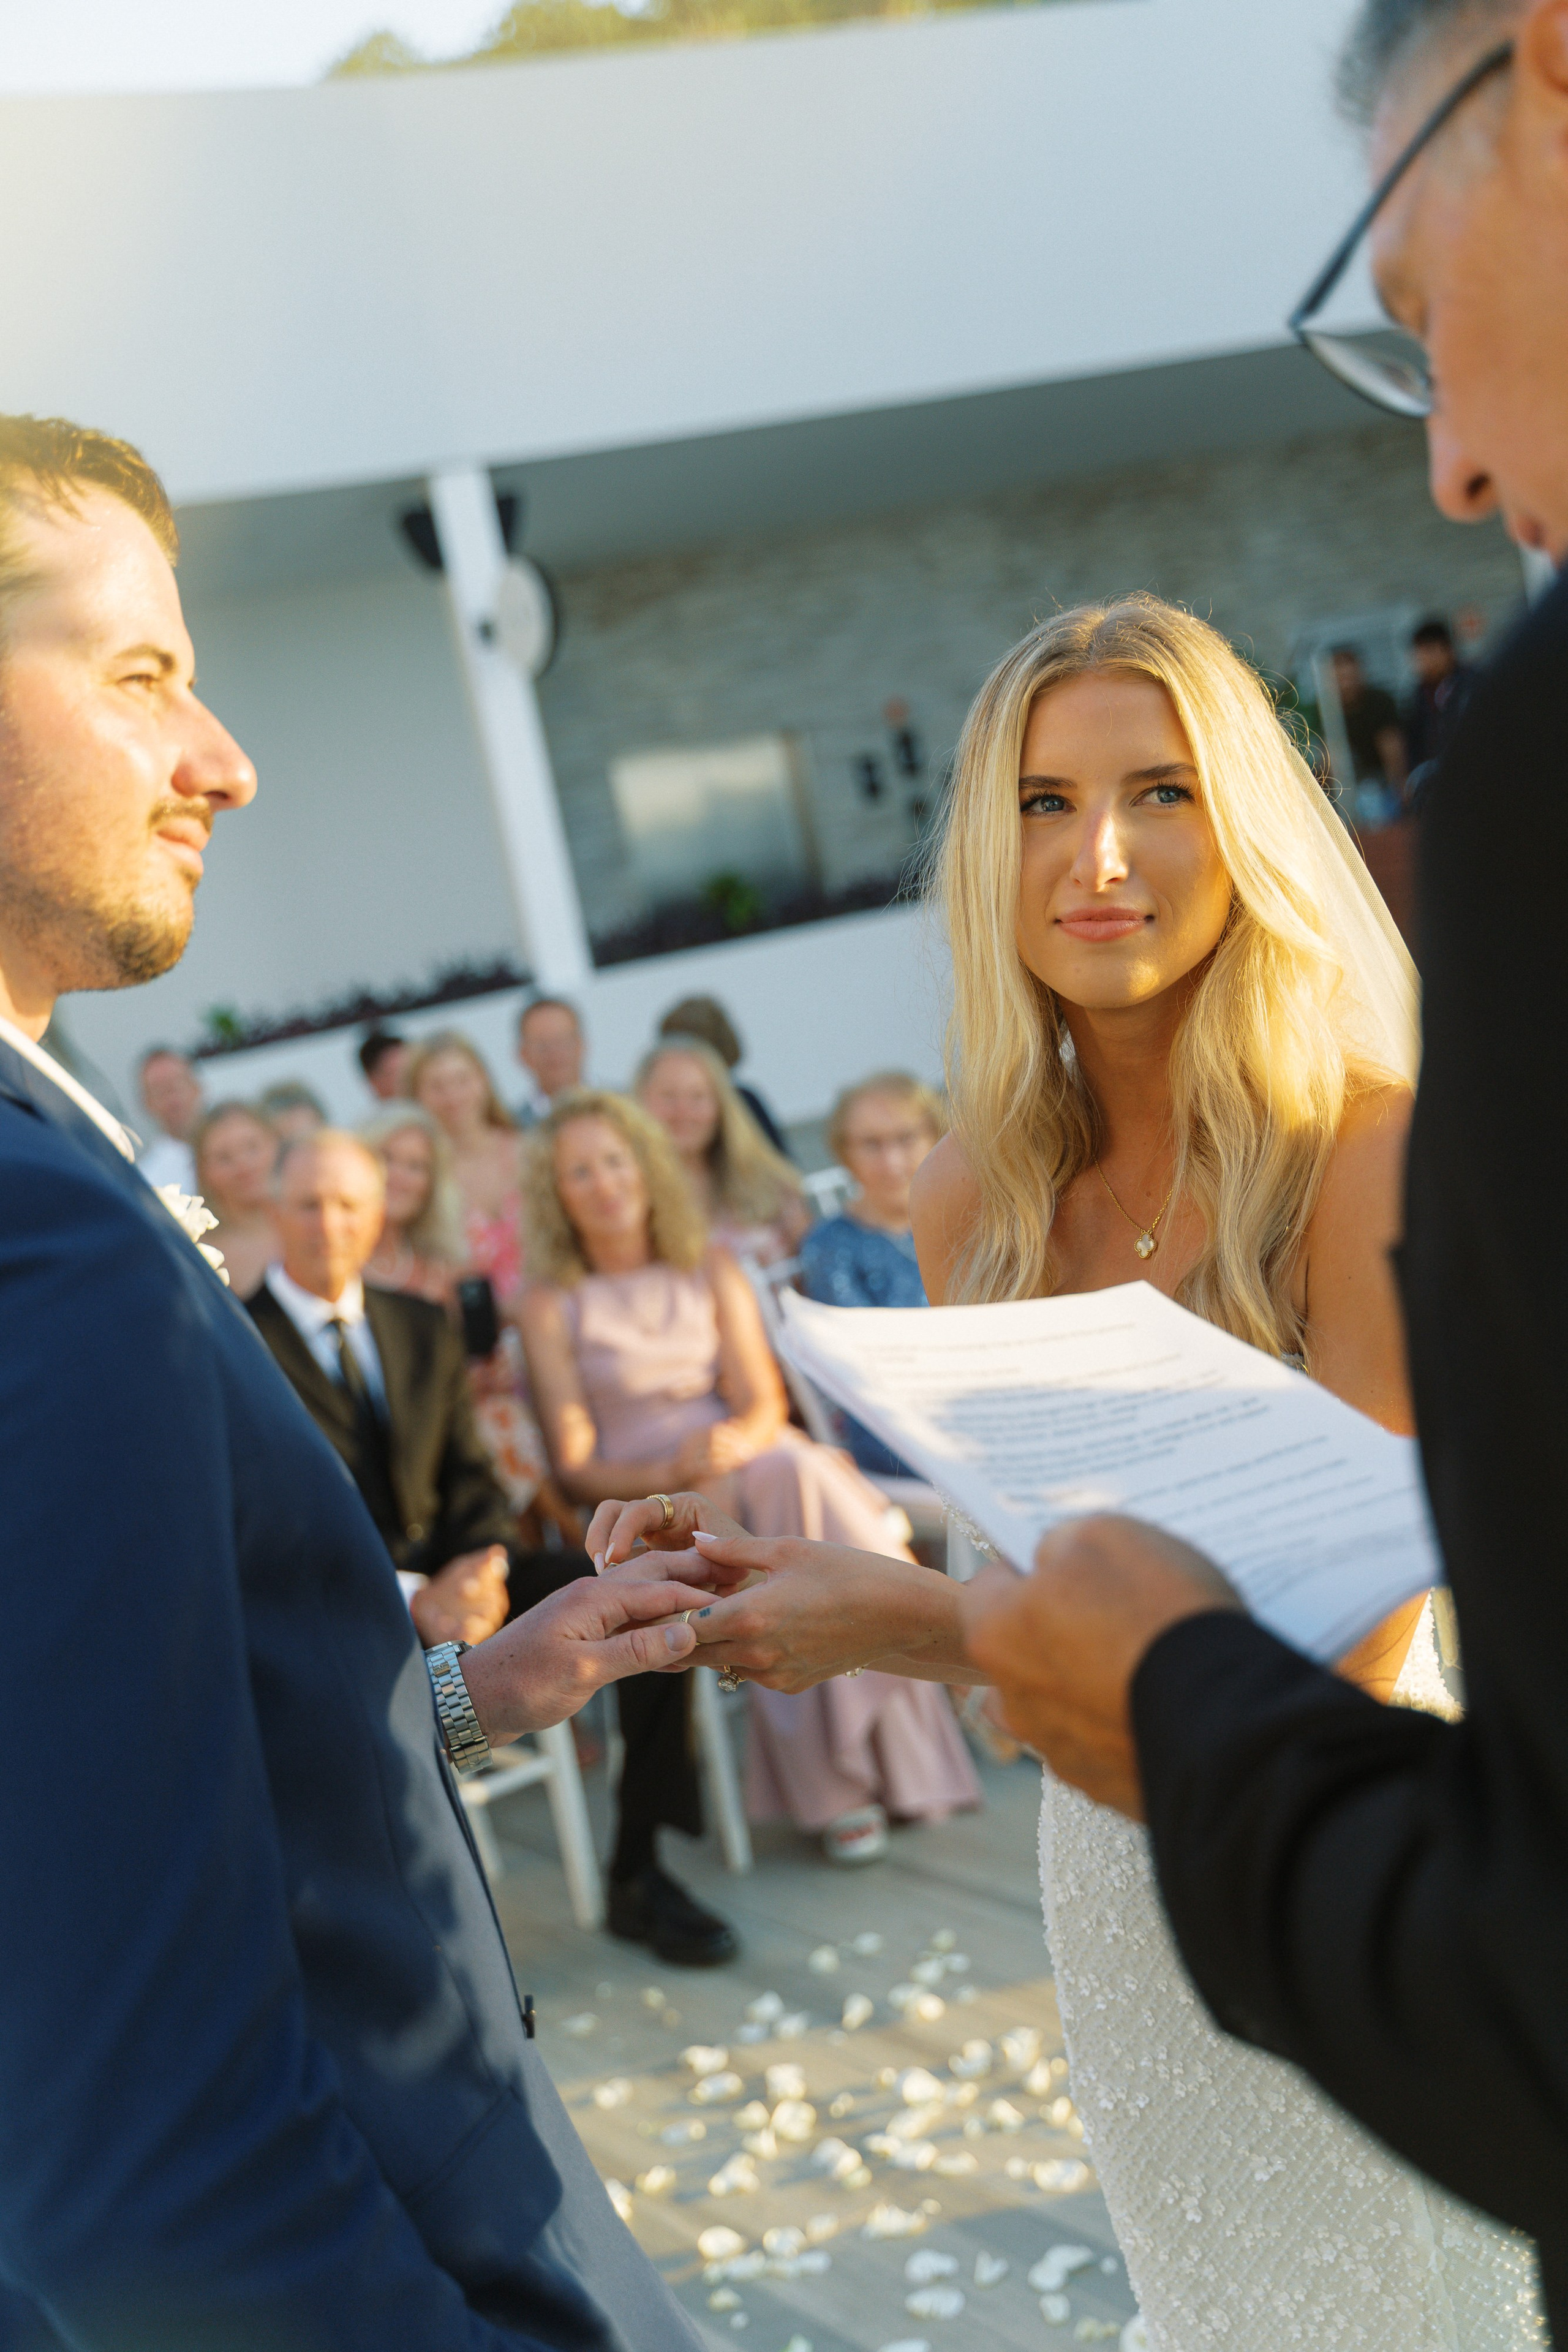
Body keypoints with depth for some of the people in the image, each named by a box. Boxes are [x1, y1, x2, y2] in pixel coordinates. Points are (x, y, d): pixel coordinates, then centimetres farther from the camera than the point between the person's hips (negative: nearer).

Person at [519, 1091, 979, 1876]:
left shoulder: (711, 1268, 13)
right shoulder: (551, 1306, 4)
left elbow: (766, 1404, 5)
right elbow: (576, 1465, -2)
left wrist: (736, 1441, -19)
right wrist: (667, 1473, -20)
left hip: (746, 1466, 3)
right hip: (641, 1504, -3)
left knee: (798, 1473, -32)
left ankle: (846, 1770, -27)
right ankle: (834, 1781, -27)